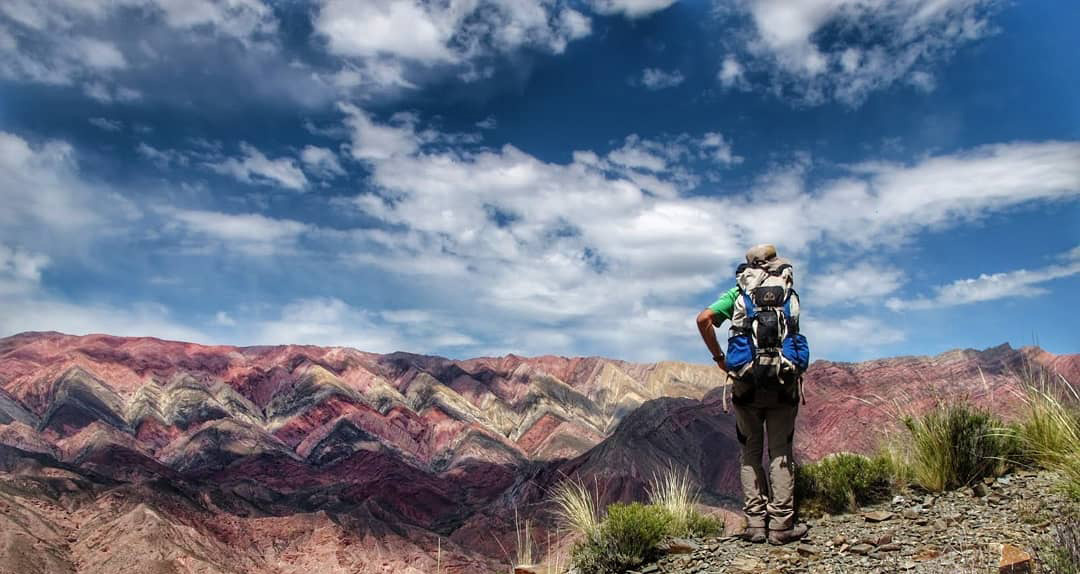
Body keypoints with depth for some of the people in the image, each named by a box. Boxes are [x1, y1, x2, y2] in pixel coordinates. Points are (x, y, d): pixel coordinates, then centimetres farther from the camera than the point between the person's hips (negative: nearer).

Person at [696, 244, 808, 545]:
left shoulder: (737, 293, 6)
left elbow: (704, 319, -7)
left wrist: (718, 357, 1)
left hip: (745, 382, 0)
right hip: (782, 383, 0)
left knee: (751, 453, 10)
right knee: (781, 453, 7)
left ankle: (755, 523, 9)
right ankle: (781, 525, 7)